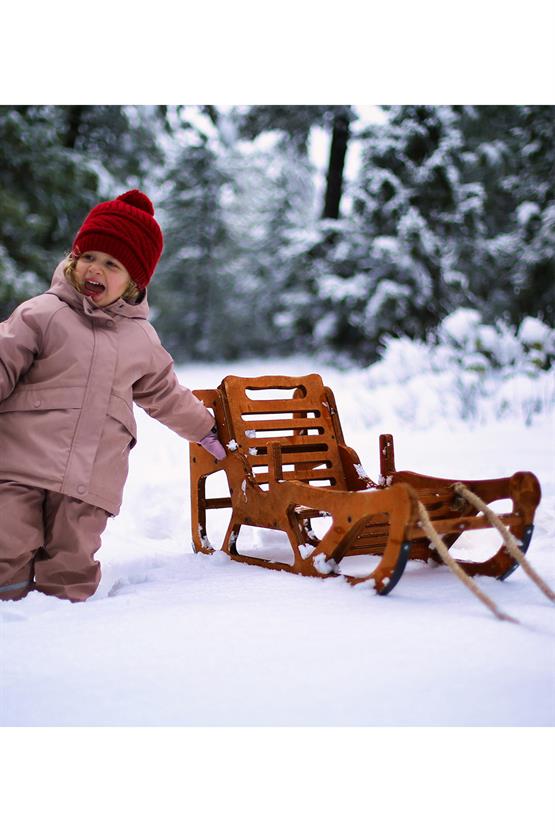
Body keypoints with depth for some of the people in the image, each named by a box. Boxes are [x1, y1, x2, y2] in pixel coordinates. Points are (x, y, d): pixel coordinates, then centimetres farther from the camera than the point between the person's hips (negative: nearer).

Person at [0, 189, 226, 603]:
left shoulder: (142, 339, 16)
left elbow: (166, 394, 31)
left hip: (91, 481, 3)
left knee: (70, 575, 2)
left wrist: (207, 429, 37)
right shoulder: (42, 314, 4)